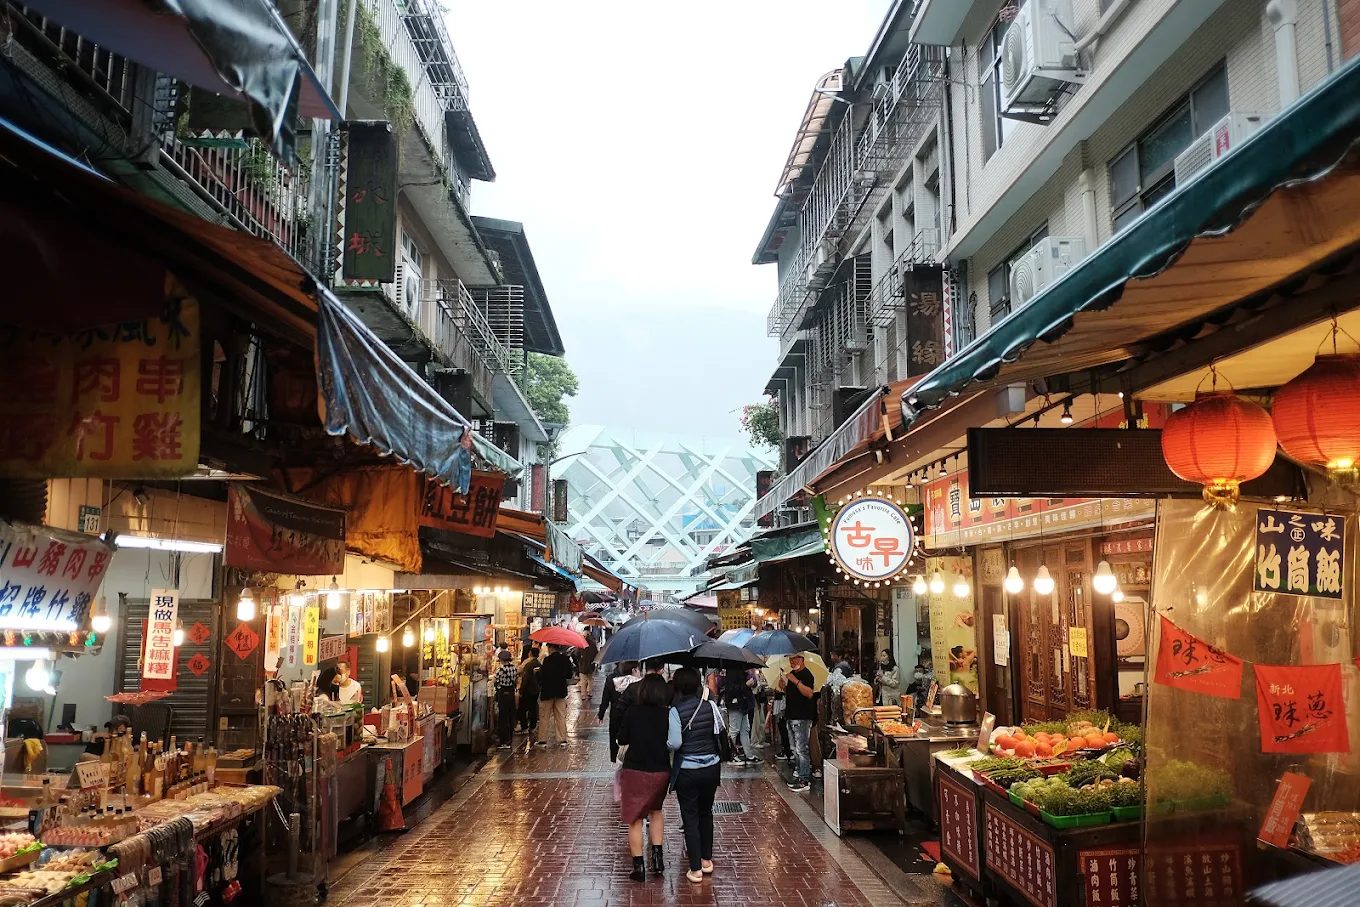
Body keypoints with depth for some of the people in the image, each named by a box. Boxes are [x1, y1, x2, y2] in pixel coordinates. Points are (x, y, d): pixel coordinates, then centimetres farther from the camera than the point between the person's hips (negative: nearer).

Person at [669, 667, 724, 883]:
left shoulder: (675, 711, -17)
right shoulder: (710, 705, -5)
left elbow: (675, 743, -21)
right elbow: (720, 729, 2)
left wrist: (665, 743, 0)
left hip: (687, 770, -4)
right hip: (711, 767, 4)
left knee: (690, 818, 6)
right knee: (706, 813, 21)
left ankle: (696, 869, 9)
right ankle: (706, 859, 32)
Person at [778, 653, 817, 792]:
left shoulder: (806, 674, -13)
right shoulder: (792, 673, 15)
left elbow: (809, 693, -27)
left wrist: (795, 681, -32)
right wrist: (783, 686, 4)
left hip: (802, 718, -10)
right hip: (791, 716, 10)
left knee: (801, 749, -9)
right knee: (795, 749, 16)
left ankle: (805, 780, -6)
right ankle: (798, 774, 25)